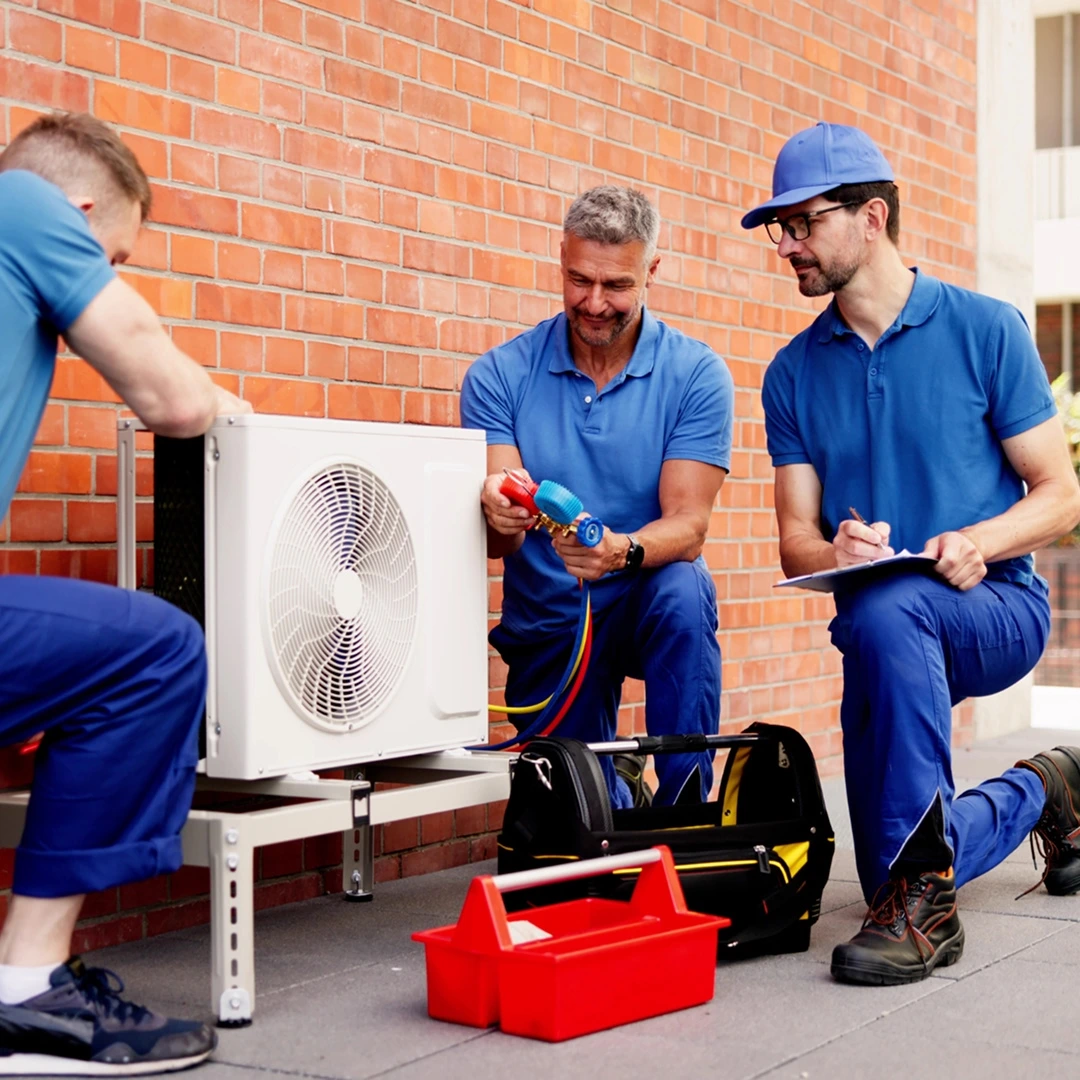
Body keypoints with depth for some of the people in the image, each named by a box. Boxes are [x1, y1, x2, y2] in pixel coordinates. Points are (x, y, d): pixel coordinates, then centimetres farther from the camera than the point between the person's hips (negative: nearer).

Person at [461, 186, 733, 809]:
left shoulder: (697, 376, -10)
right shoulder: (500, 376, -7)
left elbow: (688, 525, -17)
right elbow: (496, 543, -13)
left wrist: (623, 551, -40)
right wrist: (499, 517, -38)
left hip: (649, 601, -1)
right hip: (546, 622, 2)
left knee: (682, 593, -36)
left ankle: (686, 808, -19)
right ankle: (618, 795, 38)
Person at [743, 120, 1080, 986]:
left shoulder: (986, 329, -4)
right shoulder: (793, 374, 7)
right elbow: (796, 540, 2)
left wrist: (979, 542, -26)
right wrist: (834, 553, -23)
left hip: (998, 606, -5)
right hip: (876, 632, 5)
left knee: (885, 613, -39)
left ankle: (924, 900, -32)